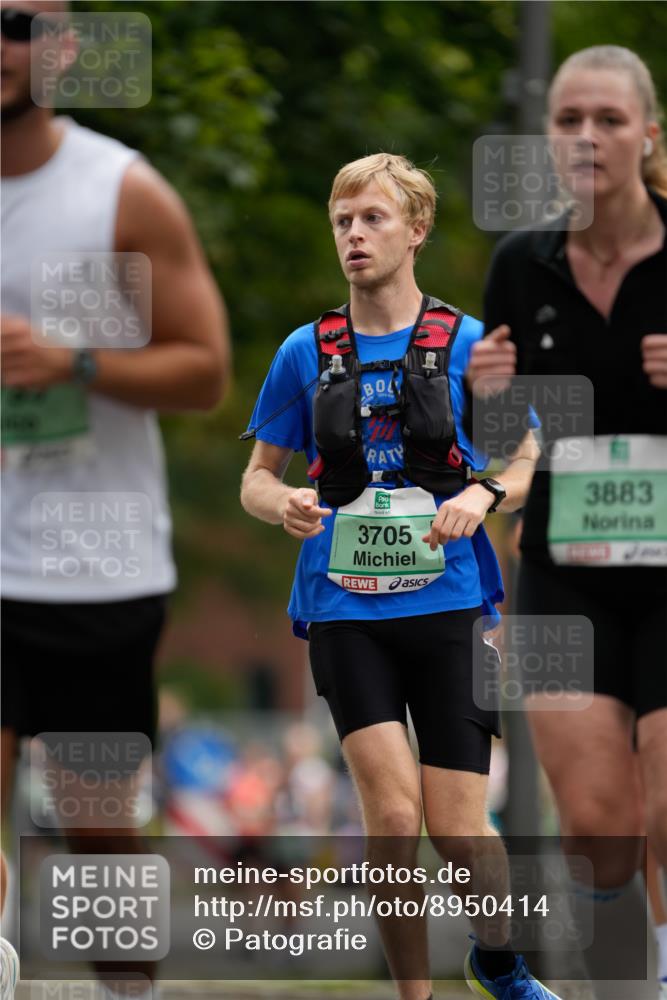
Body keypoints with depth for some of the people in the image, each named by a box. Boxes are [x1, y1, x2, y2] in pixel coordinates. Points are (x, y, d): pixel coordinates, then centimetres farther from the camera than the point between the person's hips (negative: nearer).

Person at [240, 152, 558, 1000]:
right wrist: (283, 504, -10)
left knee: (458, 830, -3)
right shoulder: (305, 352, 7)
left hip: (450, 606, -1)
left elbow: (528, 461, 6)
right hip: (344, 612, 1)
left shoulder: (468, 344, 3)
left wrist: (483, 495, -15)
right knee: (392, 812, -15)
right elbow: (257, 478, 13)